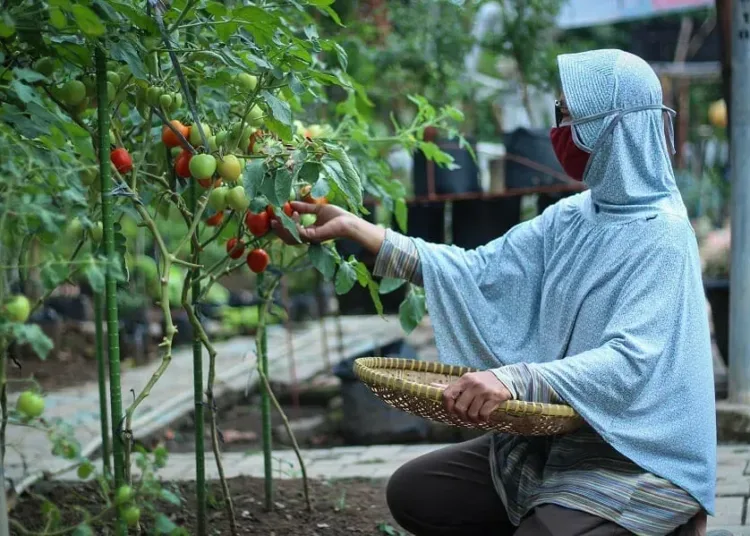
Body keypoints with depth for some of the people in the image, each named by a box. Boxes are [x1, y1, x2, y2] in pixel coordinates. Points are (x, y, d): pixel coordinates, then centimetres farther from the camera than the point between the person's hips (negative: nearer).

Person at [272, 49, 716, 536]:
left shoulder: (661, 236, -18)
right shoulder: (571, 219, 5)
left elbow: (633, 361, -28)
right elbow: (476, 270, 4)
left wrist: (514, 379, -41)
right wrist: (355, 228, 2)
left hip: (639, 458, -8)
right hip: (557, 439, 8)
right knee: (414, 493, 8)